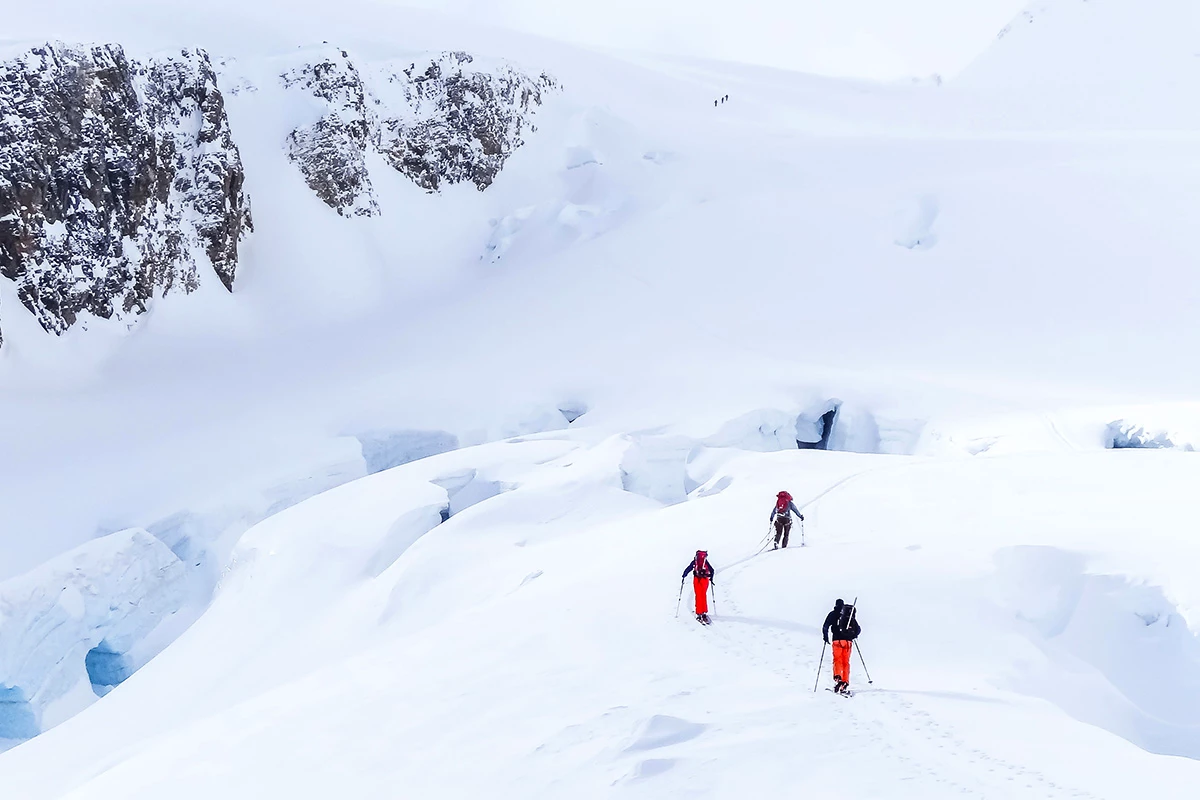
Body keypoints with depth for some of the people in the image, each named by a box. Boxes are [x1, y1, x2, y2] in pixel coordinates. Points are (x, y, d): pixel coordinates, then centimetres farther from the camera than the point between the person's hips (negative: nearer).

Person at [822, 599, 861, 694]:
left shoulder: (833, 614, 9)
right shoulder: (850, 616, 18)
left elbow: (826, 626, 0)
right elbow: (858, 630, 19)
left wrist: (825, 636, 14)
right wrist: (853, 636, 37)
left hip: (837, 640, -3)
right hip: (848, 641, 3)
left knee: (837, 660, -3)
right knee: (846, 662, 7)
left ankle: (837, 677, -29)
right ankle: (845, 684, -1)